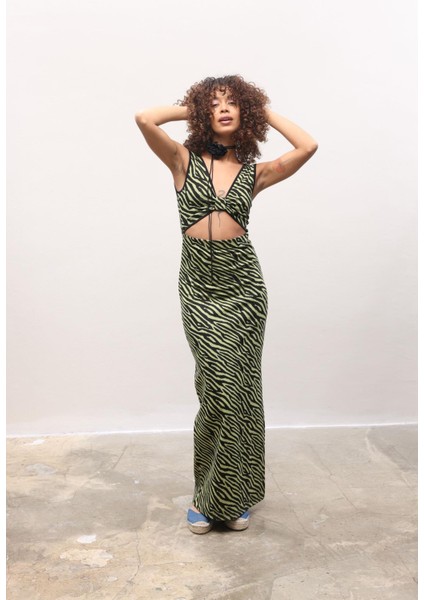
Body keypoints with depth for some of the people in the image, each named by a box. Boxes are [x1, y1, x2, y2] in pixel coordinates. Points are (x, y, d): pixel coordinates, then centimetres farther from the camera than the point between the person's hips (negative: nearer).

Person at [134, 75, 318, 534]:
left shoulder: (254, 172, 9)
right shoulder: (185, 161, 6)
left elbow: (307, 146, -2)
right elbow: (144, 119, -8)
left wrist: (265, 109, 10)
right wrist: (190, 109, 8)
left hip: (244, 286, 2)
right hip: (199, 287, -2)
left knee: (241, 390, 5)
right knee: (220, 389, -5)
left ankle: (233, 497, 23)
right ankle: (207, 496, 17)